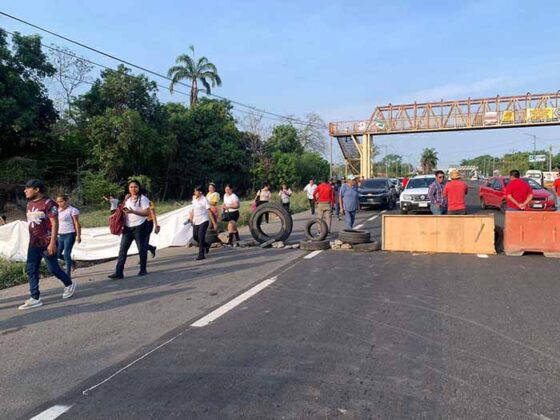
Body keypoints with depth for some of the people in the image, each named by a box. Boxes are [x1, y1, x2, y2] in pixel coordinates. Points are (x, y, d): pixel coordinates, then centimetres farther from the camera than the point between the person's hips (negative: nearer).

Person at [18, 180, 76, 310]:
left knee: (53, 269, 2)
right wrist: (32, 240, 19)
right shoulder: (30, 204, 12)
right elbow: (31, 223, 18)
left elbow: (55, 224, -17)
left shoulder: (48, 203, -13)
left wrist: (52, 242, -21)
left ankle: (69, 284, 26)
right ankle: (35, 298, 9)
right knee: (31, 270, 3)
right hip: (33, 244, 8)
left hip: (47, 244, -8)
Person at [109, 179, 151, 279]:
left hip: (140, 226, -6)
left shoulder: (143, 198, -8)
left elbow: (147, 212, -17)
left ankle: (143, 269, 20)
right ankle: (119, 272, -1)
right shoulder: (127, 198, 14)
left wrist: (133, 211, -26)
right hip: (127, 227, 6)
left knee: (141, 248, 5)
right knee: (122, 249, -1)